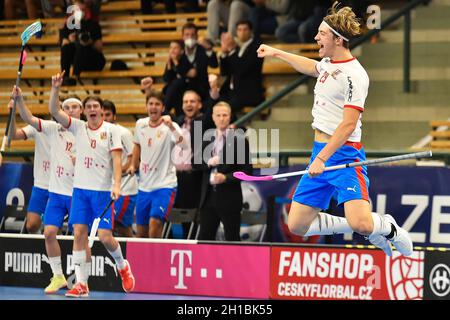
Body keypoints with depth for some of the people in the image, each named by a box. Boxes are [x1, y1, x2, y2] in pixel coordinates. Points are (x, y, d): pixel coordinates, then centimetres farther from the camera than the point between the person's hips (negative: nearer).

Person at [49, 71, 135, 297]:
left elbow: (116, 159, -7)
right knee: (79, 233, -5)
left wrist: (116, 185, -18)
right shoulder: (78, 127, 8)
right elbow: (54, 111, -1)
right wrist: (55, 88, -14)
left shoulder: (111, 130, -1)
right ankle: (81, 284, -3)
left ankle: (122, 266, 23)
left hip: (103, 190, -3)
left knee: (105, 236, -7)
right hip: (80, 188, 3)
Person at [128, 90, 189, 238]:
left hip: (164, 185, -6)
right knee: (141, 232, 10)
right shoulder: (140, 124, 5)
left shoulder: (169, 127, -12)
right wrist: (133, 165, 18)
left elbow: (184, 145, -32)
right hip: (144, 186, 6)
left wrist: (172, 127, -45)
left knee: (154, 223, -23)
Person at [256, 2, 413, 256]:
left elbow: (348, 124, -22)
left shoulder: (354, 75, -16)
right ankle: (370, 228, 18)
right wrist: (277, 53, 43)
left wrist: (322, 158, -28)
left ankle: (388, 227, 10)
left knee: (361, 225, -27)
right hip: (321, 152, 9)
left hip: (344, 153, -9)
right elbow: (312, 67, 37)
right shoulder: (328, 63, 11)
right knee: (297, 226, 5)